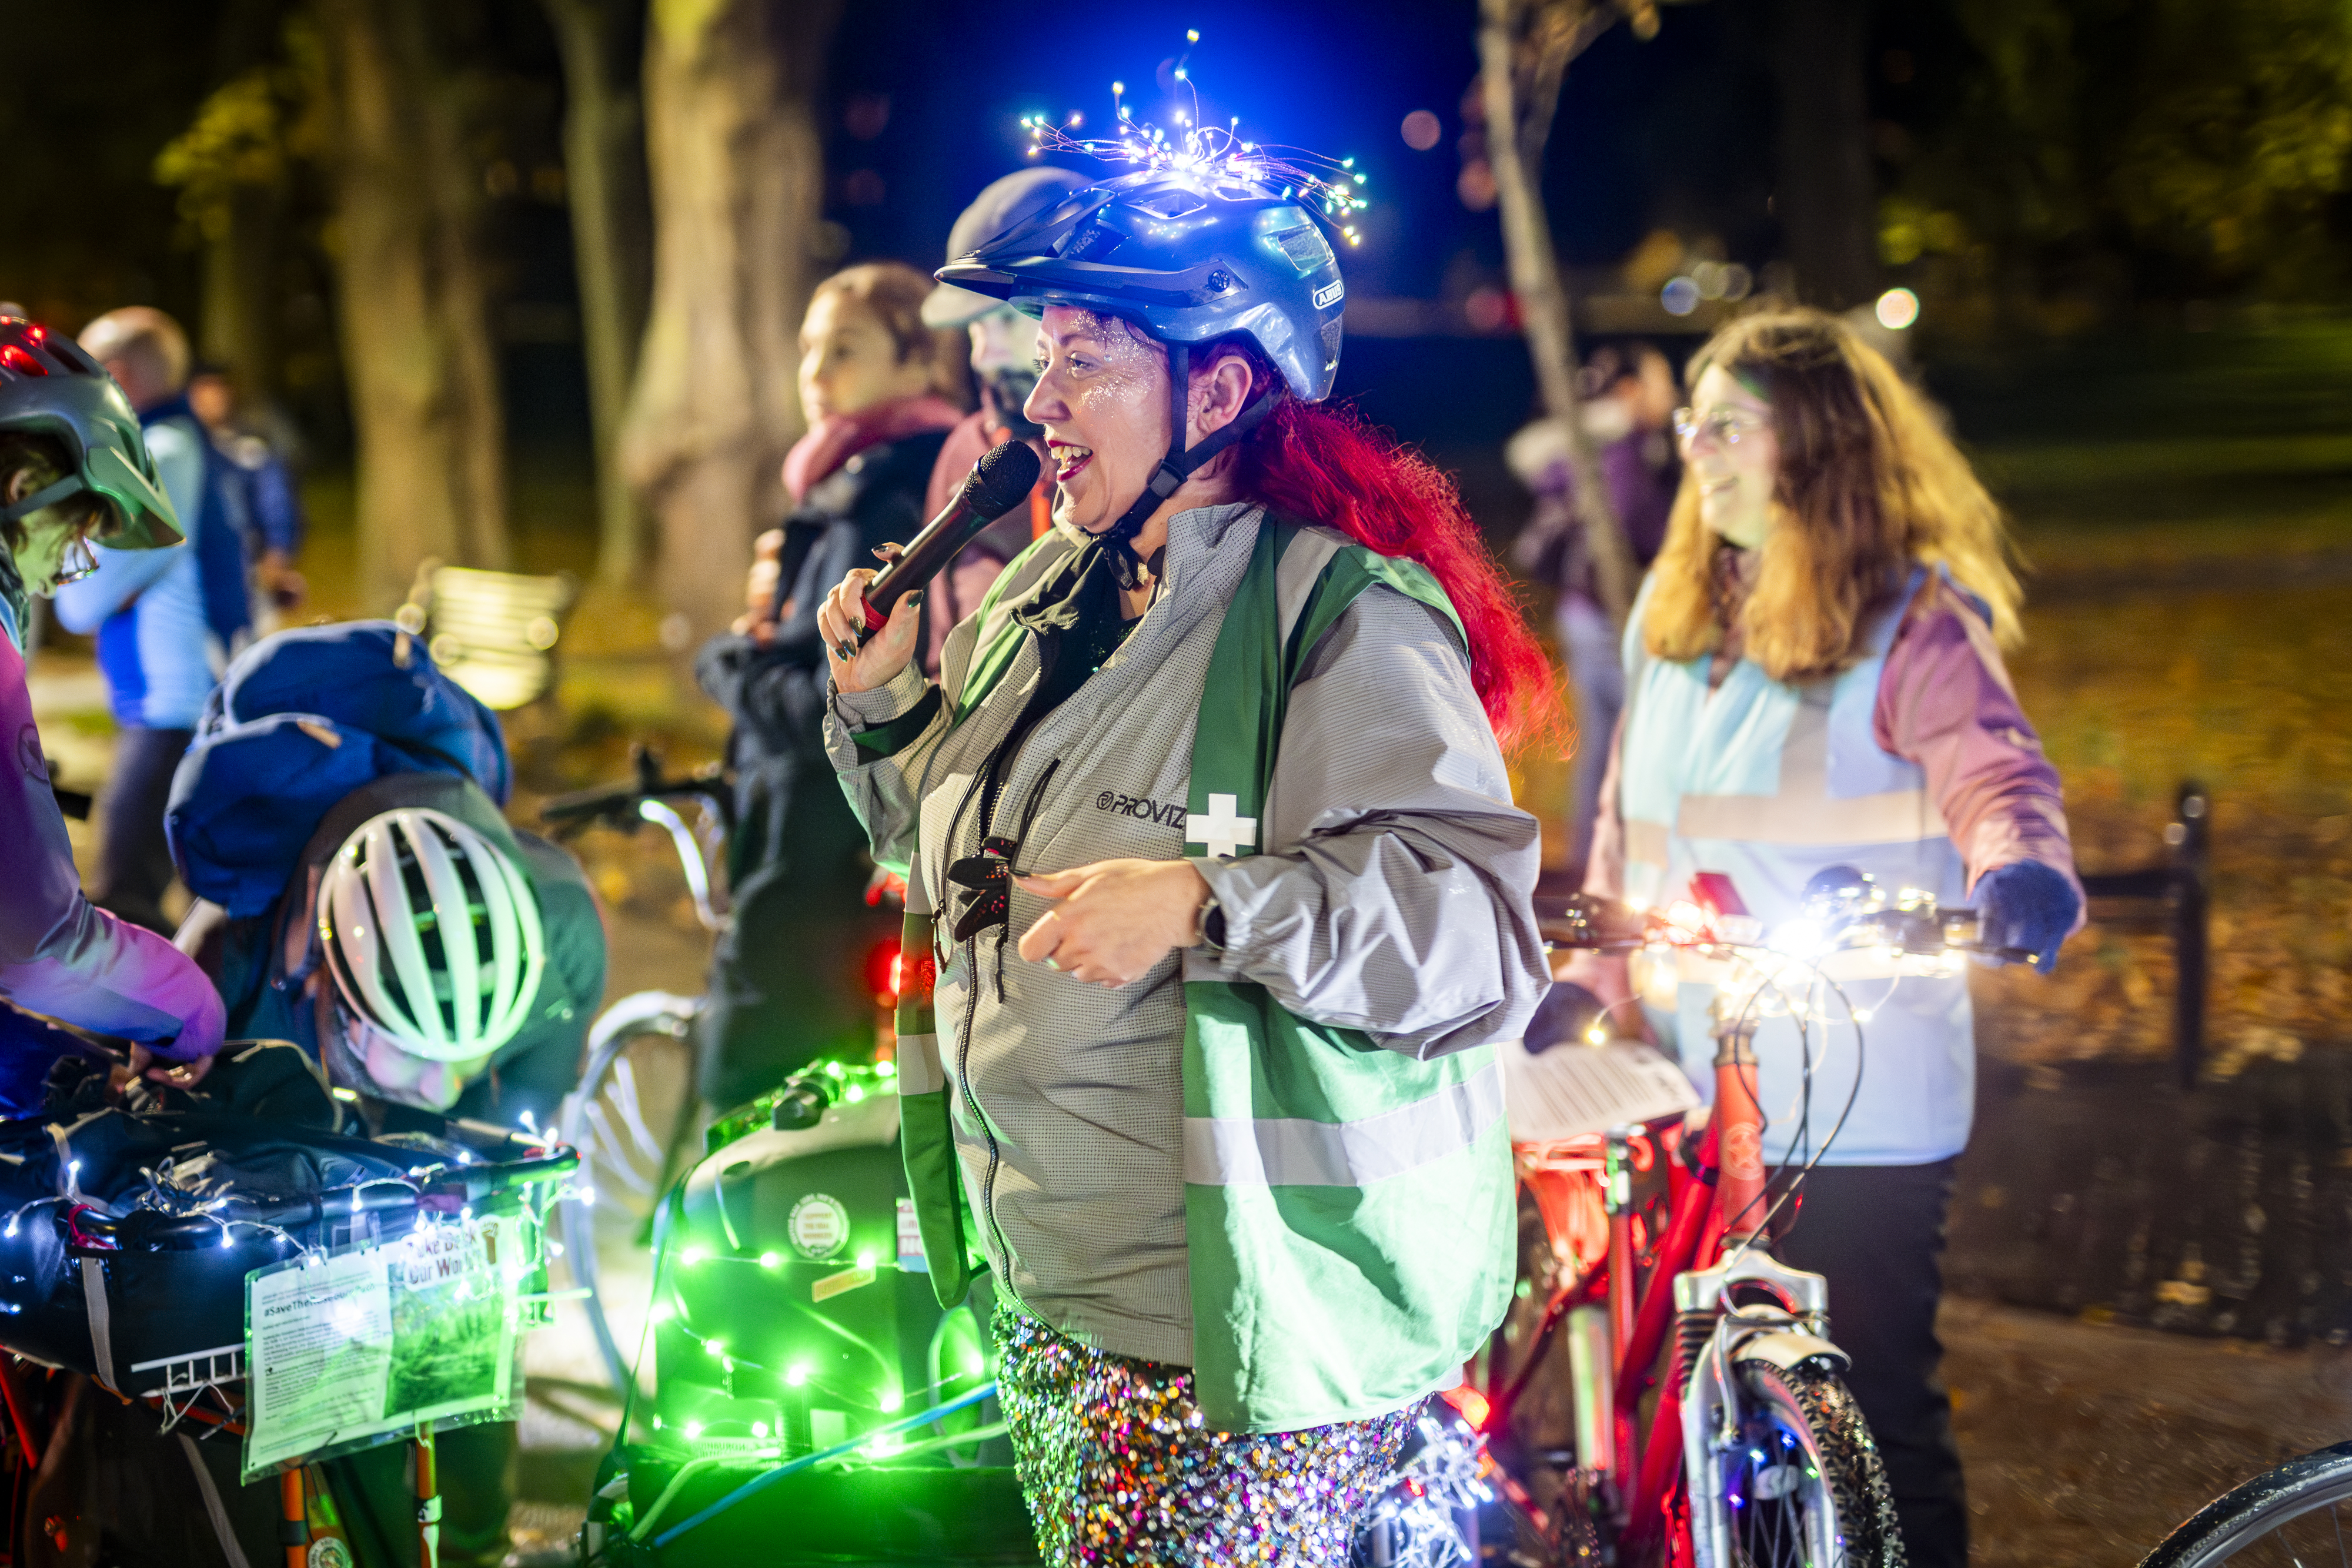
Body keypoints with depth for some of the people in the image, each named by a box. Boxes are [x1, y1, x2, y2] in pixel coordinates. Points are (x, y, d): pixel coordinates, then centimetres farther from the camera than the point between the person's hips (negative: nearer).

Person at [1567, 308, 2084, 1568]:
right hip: (1698, 1092, 6)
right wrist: (1590, 981, 9)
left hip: (1858, 1101, -6)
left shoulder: (1912, 620, -8)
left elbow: (1994, 768, -24)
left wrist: (2020, 863, -46)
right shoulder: (1674, 612, 11)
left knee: (1873, 1416, 1)